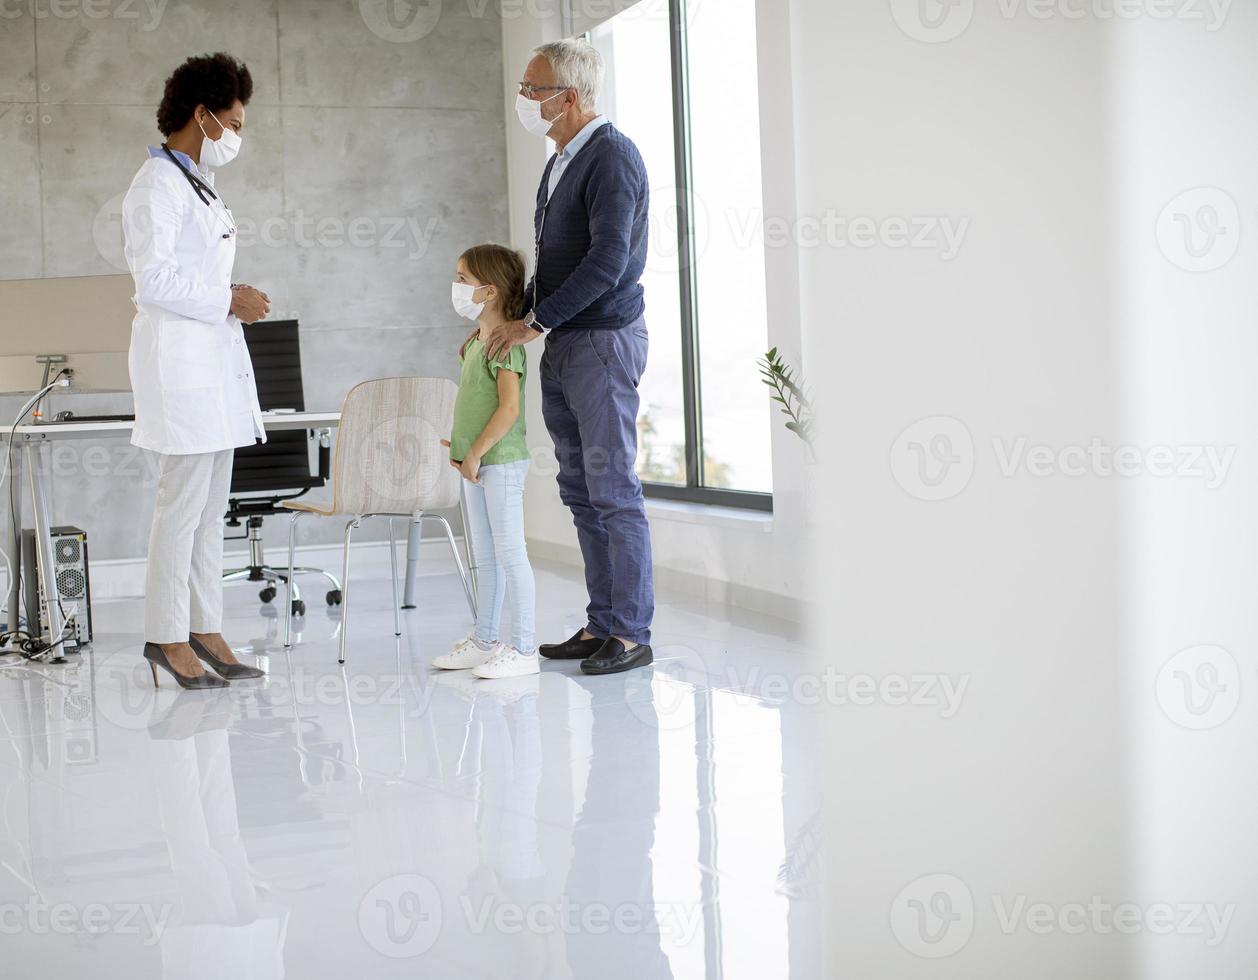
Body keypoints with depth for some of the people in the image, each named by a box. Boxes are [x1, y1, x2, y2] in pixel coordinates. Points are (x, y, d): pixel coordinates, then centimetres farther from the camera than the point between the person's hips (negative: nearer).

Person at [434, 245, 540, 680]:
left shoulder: (505, 344, -16)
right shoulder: (476, 342, 13)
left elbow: (509, 408, -23)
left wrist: (476, 452, -19)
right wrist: (462, 445, 11)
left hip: (501, 461, -10)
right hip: (477, 464, 10)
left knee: (510, 554, -5)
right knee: (485, 556, 15)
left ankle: (523, 648, 0)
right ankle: (483, 641, 24)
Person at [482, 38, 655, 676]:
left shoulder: (612, 156, -12)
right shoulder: (560, 163, 18)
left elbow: (607, 260, -21)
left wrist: (536, 323, -19)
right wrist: (507, 319, 13)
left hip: (604, 342, -10)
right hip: (560, 348, 10)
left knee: (614, 491, -6)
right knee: (580, 492, 11)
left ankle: (632, 633, 0)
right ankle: (601, 624, 18)